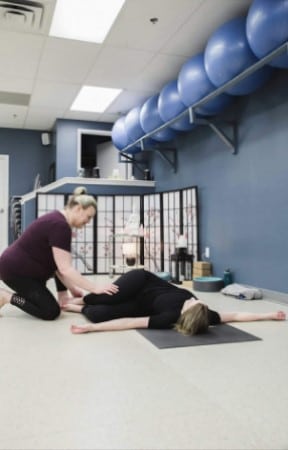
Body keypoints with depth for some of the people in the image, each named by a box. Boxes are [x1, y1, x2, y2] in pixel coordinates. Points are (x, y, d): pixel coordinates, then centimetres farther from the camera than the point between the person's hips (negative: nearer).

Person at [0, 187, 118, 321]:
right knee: (51, 311, -8)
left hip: (26, 267, 10)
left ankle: (63, 299, 12)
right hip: (14, 270, -10)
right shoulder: (60, 226, -23)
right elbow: (65, 269, -27)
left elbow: (57, 264, 8)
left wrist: (72, 289, 4)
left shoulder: (58, 219, 7)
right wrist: (96, 288, -25)